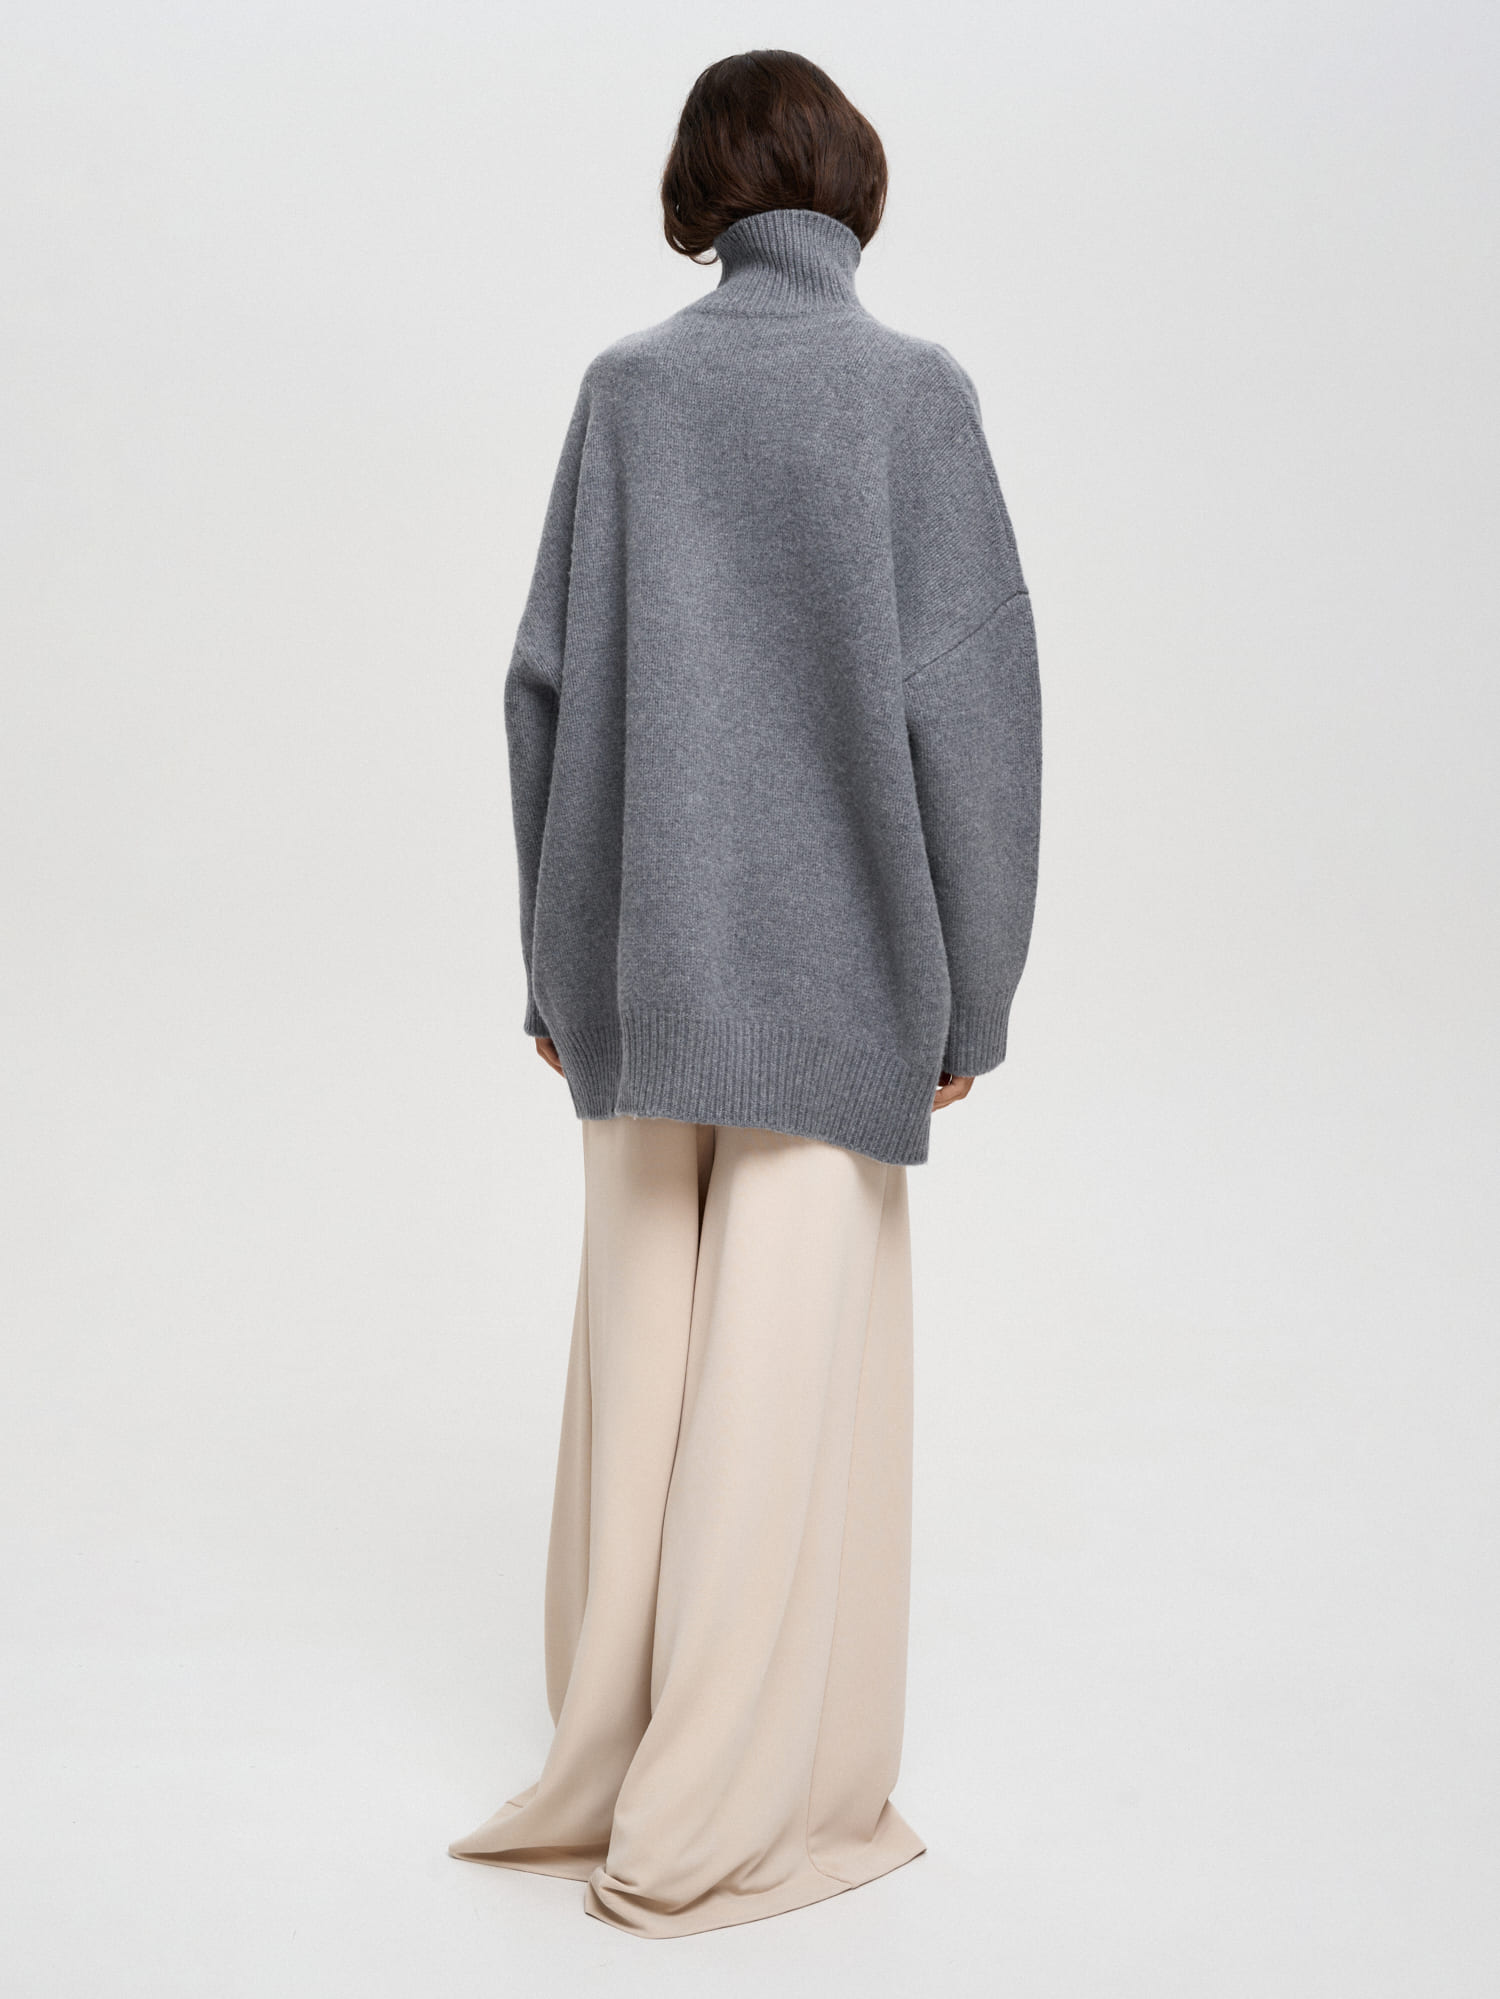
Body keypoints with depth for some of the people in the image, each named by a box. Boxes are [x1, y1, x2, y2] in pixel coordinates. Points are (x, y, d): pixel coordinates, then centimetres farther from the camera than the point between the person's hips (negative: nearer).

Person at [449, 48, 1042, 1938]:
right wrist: (969, 994, -2)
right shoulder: (913, 392, -5)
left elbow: (550, 681, 3)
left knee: (640, 1355, 12)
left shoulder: (629, 384, 3)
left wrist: (556, 960, 10)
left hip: (644, 948, 3)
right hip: (834, 953, -3)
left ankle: (608, 1769, 24)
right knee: (786, 1373, 4)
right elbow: (969, 702, -9)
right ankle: (720, 1823, 13)